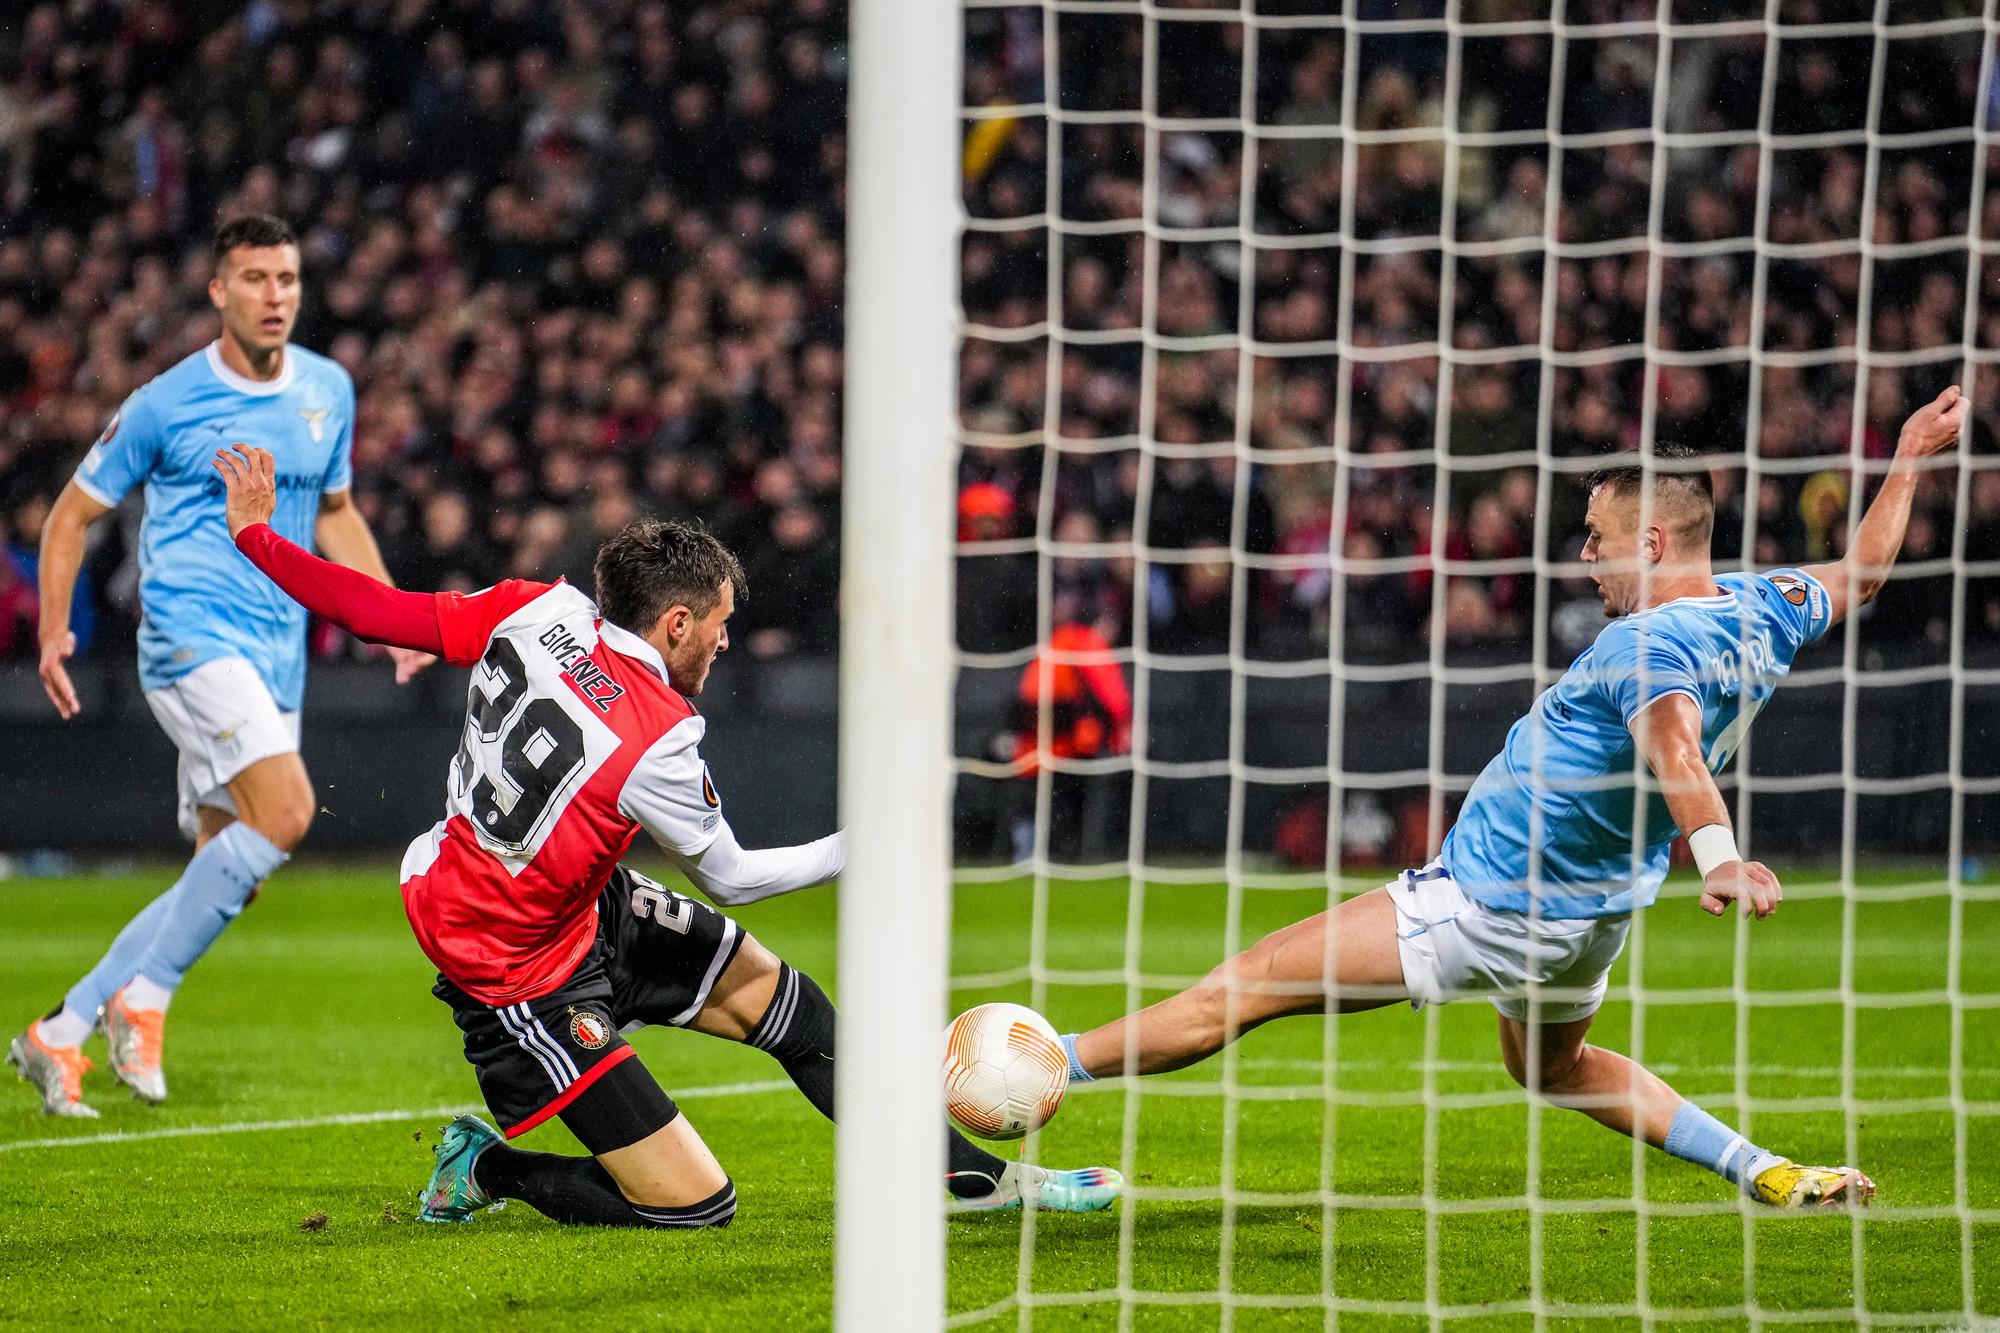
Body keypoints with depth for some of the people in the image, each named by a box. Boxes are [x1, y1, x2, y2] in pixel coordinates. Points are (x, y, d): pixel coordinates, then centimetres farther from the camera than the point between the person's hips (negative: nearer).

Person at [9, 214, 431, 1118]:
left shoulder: (328, 391, 10)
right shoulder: (166, 405, -5)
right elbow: (74, 512, 5)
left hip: (277, 655, 6)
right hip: (191, 639, -6)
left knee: (221, 877, 4)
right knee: (285, 811, -26)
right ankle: (143, 999, -15)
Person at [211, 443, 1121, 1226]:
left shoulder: (539, 610, -12)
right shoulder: (655, 745, -28)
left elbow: (380, 612, -7)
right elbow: (731, 877, -12)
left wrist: (256, 534, 7)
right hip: (526, 984, -10)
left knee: (776, 999, 13)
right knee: (696, 1206, -10)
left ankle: (974, 1179, 18)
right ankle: (485, 1167, 10)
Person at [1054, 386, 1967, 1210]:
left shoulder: (1653, 646, -28)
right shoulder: (1760, 608, -2)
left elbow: (1675, 743, -48)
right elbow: (1859, 576, 17)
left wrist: (1715, 855, -65)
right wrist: (1908, 461, 27)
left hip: (1487, 905, -10)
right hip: (1596, 912, 10)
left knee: (1248, 986, -6)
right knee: (1552, 1067, 35)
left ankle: (1054, 1068, -4)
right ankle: (1771, 1177, 27)